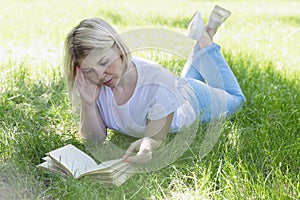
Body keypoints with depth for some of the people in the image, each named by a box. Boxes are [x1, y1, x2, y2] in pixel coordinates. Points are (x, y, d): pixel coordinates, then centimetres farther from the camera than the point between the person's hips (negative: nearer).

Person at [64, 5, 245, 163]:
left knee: (234, 99, 31)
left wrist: (146, 146, -64)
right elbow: (95, 138, -26)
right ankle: (195, 42, 45)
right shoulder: (92, 83, -34)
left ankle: (205, 41, 30)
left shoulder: (157, 83, -48)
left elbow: (156, 138, -40)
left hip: (194, 99, -4)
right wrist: (88, 103, -45)